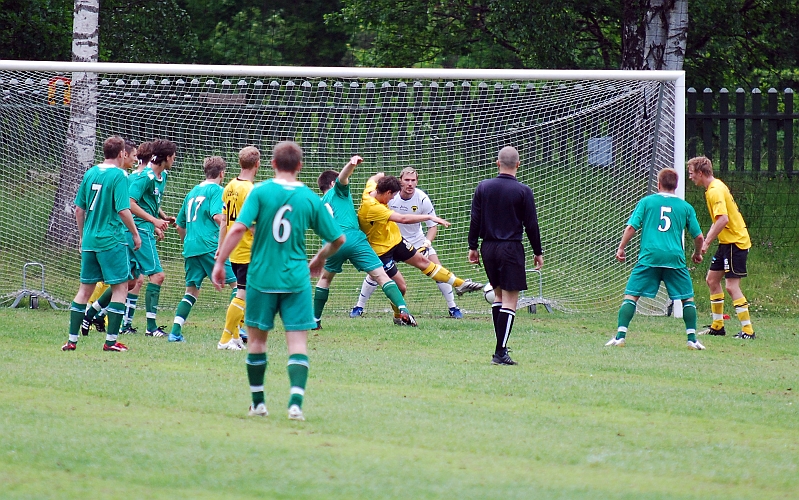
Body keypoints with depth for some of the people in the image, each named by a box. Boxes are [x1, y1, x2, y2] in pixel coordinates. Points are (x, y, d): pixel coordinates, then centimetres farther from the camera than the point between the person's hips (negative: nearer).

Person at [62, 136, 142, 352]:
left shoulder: (90, 173, 8)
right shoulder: (118, 175, -11)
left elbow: (79, 209, 12)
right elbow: (123, 210, -17)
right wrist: (135, 234, -4)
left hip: (90, 240, 6)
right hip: (112, 240, -6)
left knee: (85, 288, 12)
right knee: (120, 287, 2)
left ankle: (72, 339, 11)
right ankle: (111, 340, -2)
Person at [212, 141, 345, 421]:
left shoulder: (261, 192, -5)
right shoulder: (310, 199, 1)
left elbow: (238, 228, -16)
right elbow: (337, 239, 8)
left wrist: (219, 262, -9)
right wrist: (319, 260, 27)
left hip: (261, 278, 0)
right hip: (296, 280, 1)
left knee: (257, 339, 13)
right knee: (298, 343, -1)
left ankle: (258, 403, 20)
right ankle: (296, 403, -16)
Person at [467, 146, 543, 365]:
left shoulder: (483, 187, 2)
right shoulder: (523, 191, -8)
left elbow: (475, 220, 4)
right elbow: (531, 224, -4)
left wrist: (473, 246, 14)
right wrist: (538, 252, 6)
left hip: (488, 248, 4)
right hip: (511, 248, -4)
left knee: (498, 295, 20)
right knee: (509, 300, -4)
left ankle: (501, 345, 18)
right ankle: (500, 353, -11)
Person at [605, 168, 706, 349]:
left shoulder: (647, 202, 9)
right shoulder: (685, 207, 12)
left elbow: (632, 227, 1)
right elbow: (699, 237, 13)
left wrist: (621, 248, 11)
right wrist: (697, 254, 32)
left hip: (649, 257, -1)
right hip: (675, 258, 1)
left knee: (631, 295, 2)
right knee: (688, 298, 12)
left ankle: (620, 336, -7)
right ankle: (692, 339, 6)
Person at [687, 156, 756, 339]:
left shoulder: (716, 191, -18)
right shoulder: (712, 189, 13)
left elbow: (723, 219, -29)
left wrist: (707, 242, -25)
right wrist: (706, 240, 17)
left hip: (736, 242, -11)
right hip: (727, 242, 11)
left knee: (731, 286, -12)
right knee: (712, 279, 15)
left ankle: (748, 330, -10)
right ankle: (717, 326, 22)